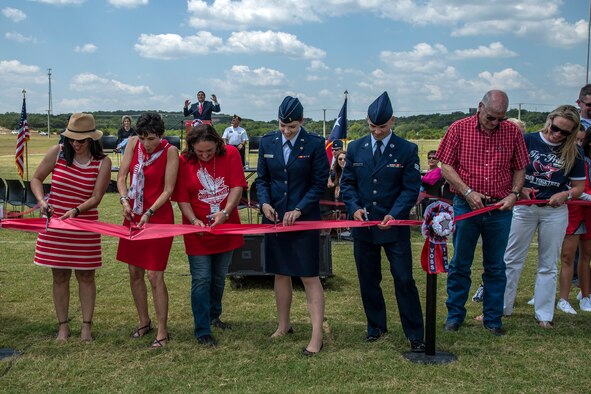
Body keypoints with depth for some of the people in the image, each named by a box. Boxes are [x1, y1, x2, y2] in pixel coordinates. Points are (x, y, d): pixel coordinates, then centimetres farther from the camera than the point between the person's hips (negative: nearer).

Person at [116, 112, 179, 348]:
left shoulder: (170, 151, -13)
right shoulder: (134, 143, 0)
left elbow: (168, 190, -13)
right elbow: (121, 176, 2)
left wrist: (149, 213, -20)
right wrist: (124, 200, -15)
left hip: (159, 218, -5)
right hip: (133, 216, 5)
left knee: (155, 276, -6)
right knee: (135, 273, 12)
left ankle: (162, 331, 6)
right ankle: (144, 322, 30)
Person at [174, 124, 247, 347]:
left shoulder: (230, 154, -7)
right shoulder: (184, 162, -9)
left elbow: (237, 186, -13)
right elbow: (182, 198, -7)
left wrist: (225, 212, -26)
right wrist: (194, 220, -23)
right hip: (198, 230, -2)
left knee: (219, 278, 17)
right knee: (201, 280, -4)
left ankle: (213, 317, 38)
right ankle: (202, 331, 4)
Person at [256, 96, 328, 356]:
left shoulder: (315, 144, -8)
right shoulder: (267, 142, 3)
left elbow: (319, 184, -7)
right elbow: (262, 178, 9)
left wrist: (298, 210, -16)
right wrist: (264, 202, -9)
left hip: (305, 219, -4)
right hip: (275, 217, 4)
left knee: (309, 276, -3)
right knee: (280, 274, 13)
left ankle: (317, 336, 2)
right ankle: (283, 326, 28)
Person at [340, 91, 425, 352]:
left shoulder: (407, 150, -5)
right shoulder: (355, 148, 4)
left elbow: (411, 188, -6)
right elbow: (347, 183, 7)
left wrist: (394, 214, -20)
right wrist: (354, 207, -11)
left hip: (394, 225, -3)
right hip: (363, 225, 3)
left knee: (404, 280, -2)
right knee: (368, 280, 12)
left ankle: (415, 335, 9)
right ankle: (376, 326, 30)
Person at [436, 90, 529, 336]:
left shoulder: (513, 132, 2)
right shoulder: (459, 129, -4)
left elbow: (519, 169, 9)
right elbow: (446, 167, -3)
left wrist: (514, 194, -7)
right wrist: (468, 192, -13)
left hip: (500, 209, 2)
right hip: (466, 207, -1)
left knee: (495, 267, 10)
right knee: (460, 265, 8)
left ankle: (493, 319, 22)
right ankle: (455, 315, 21)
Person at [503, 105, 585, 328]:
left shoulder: (572, 153, 0)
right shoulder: (528, 140, -6)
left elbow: (579, 186, 6)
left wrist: (565, 195, -14)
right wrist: (519, 189, -18)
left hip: (555, 211, 1)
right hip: (524, 207, -1)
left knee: (549, 265, 9)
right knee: (511, 260, 5)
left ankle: (544, 314, 19)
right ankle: (500, 307, 16)